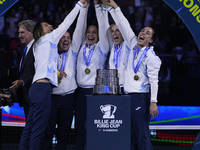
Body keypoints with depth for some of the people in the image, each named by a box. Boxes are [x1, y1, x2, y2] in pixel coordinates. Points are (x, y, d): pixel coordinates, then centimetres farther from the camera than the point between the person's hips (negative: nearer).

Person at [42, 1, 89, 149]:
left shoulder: (72, 51, 12)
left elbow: (79, 31, 5)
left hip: (68, 97, 2)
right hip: (51, 96, -2)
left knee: (64, 132, 3)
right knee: (48, 131, -6)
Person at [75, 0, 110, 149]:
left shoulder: (101, 47, 5)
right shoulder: (81, 47, 14)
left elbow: (103, 26, -1)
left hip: (96, 91, -3)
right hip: (81, 91, 3)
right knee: (80, 127, 2)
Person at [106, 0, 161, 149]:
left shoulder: (151, 57, -6)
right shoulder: (134, 46, 13)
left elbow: (154, 80, -12)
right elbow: (124, 25, 17)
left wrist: (153, 102, -19)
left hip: (140, 97, -8)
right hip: (128, 95, 8)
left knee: (142, 135, -11)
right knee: (130, 136, 6)